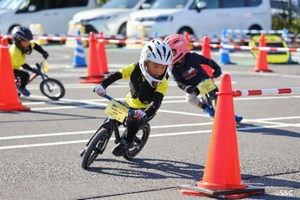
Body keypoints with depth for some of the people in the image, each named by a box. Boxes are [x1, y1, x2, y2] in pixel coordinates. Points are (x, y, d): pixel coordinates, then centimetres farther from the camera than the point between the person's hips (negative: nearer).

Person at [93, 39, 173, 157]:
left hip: (147, 109, -4)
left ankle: (126, 142, -4)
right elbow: (115, 75, -23)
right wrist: (102, 86, -40)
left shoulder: (162, 83, -28)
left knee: (133, 121, -29)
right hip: (130, 103, 4)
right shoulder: (135, 69, -23)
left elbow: (156, 102, -38)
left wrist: (145, 114, -56)